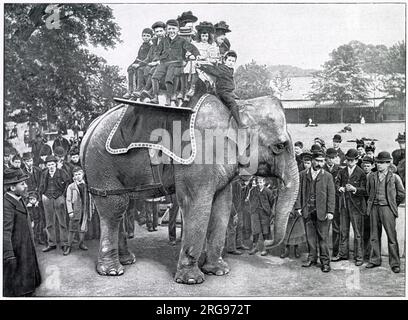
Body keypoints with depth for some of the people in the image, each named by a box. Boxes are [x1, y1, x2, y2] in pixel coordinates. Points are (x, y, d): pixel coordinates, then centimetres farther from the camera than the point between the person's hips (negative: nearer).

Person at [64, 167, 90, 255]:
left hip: (85, 209, 3)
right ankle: (69, 246, 4)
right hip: (75, 210, -3)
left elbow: (89, 198, 11)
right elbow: (68, 200, -1)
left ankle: (81, 243, 24)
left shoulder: (86, 185, 8)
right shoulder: (71, 187, 1)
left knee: (83, 228, 9)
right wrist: (70, 211, -8)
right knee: (73, 228, -3)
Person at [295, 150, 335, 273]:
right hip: (307, 211, 2)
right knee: (310, 235, 10)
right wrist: (298, 206, 0)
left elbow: (331, 195, 0)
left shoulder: (327, 176, 3)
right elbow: (299, 191, 8)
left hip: (322, 211, -2)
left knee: (323, 237, 1)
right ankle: (312, 258, 22)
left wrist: (330, 211, -7)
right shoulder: (303, 174, 8)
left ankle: (325, 261, 10)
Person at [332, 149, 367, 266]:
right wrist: (340, 188, -10)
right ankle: (343, 253, 26)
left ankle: (359, 257, 10)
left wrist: (354, 189, -26)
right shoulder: (342, 172, 10)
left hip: (356, 205, -5)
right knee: (343, 231, 14)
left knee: (358, 232, 1)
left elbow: (364, 190, -9)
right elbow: (337, 183, 12)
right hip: (344, 204, 5)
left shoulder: (361, 173, -6)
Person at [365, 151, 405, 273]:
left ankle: (395, 263, 5)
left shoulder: (394, 177, -2)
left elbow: (401, 194, 6)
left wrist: (393, 205, 11)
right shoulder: (371, 177, 8)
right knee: (374, 236, 10)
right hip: (374, 208, 4)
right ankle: (375, 260, 21)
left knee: (392, 237, -3)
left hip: (387, 208, -4)